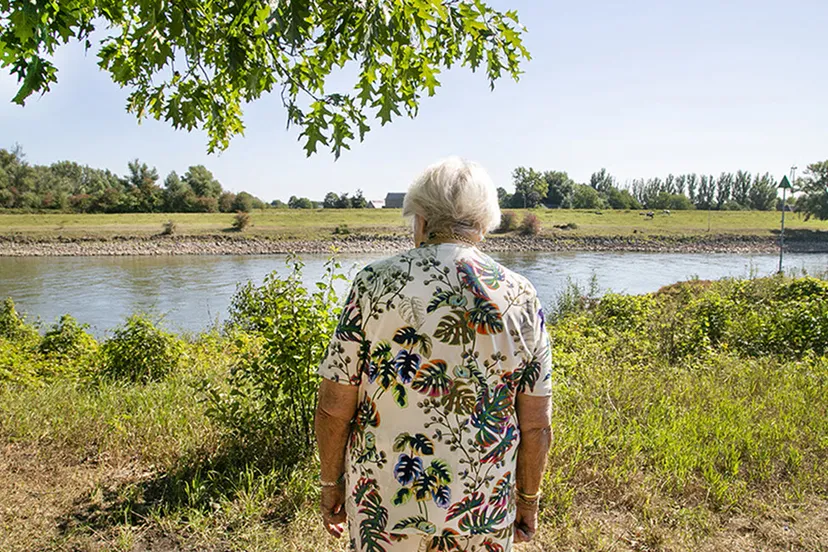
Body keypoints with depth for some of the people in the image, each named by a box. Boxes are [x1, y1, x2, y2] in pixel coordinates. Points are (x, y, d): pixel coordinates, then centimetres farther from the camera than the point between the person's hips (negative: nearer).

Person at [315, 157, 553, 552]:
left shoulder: (375, 282, -12)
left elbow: (333, 408, -10)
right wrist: (528, 500, 12)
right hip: (484, 516, 2)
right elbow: (536, 427, -3)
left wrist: (330, 483, 6)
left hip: (382, 507, -1)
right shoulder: (521, 298, -7)